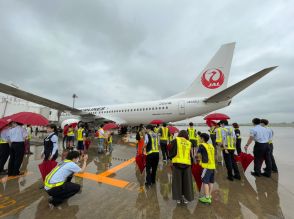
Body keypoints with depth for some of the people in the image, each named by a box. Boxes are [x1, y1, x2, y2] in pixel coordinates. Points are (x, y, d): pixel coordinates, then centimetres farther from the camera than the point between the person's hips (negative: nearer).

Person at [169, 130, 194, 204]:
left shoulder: (175, 140, -1)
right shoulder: (189, 143, 8)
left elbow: (172, 152, -7)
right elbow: (191, 155, 10)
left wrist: (171, 156, 11)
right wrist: (191, 163, 22)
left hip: (177, 163, -2)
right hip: (187, 164, 3)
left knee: (177, 181, 12)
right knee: (186, 181, 17)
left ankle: (178, 198, 19)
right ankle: (186, 198, 25)